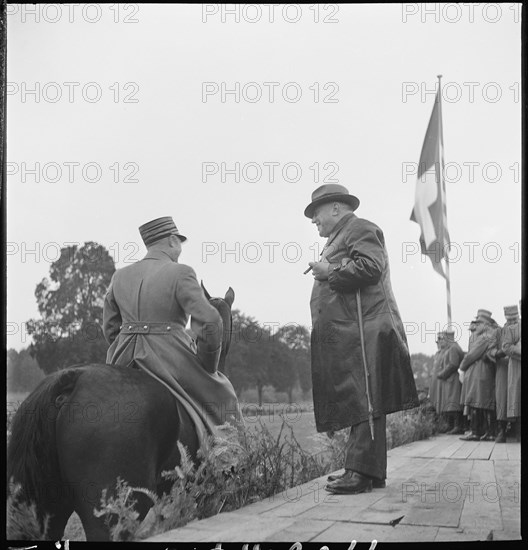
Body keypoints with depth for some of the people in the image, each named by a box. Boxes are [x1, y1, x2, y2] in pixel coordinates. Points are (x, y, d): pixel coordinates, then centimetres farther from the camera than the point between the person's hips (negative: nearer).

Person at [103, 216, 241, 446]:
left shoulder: (120, 276, 9)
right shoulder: (180, 273, -9)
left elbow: (110, 328, 15)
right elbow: (209, 323, -17)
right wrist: (207, 367, -4)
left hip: (125, 363, 5)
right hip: (172, 362, -5)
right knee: (220, 393, 14)